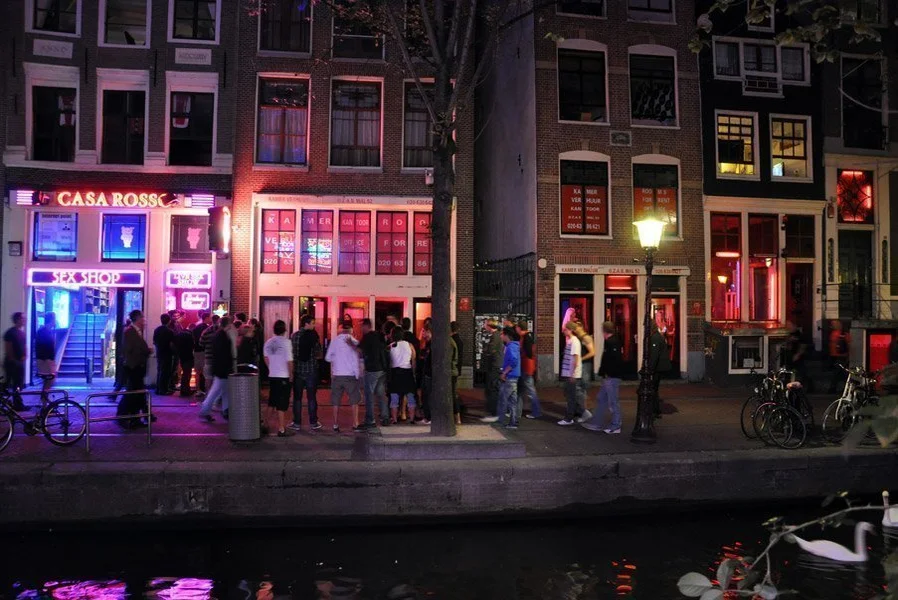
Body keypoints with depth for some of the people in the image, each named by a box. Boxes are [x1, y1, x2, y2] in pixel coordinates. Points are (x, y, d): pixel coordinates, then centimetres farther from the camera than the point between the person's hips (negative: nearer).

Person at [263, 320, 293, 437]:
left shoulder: (268, 342, 4)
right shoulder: (286, 342, -14)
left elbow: (266, 358, 11)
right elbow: (289, 361, -16)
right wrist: (291, 375, -5)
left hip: (272, 376, 6)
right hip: (284, 377, -6)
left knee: (271, 402, 18)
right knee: (282, 405, -1)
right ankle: (281, 429, 2)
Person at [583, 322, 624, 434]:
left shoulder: (611, 342, -18)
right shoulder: (615, 341, 13)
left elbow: (612, 360, -26)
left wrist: (607, 373, -18)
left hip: (611, 377, -11)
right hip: (610, 377, 11)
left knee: (613, 402, -1)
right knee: (601, 400, 15)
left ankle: (615, 426, 8)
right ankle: (596, 423, 22)